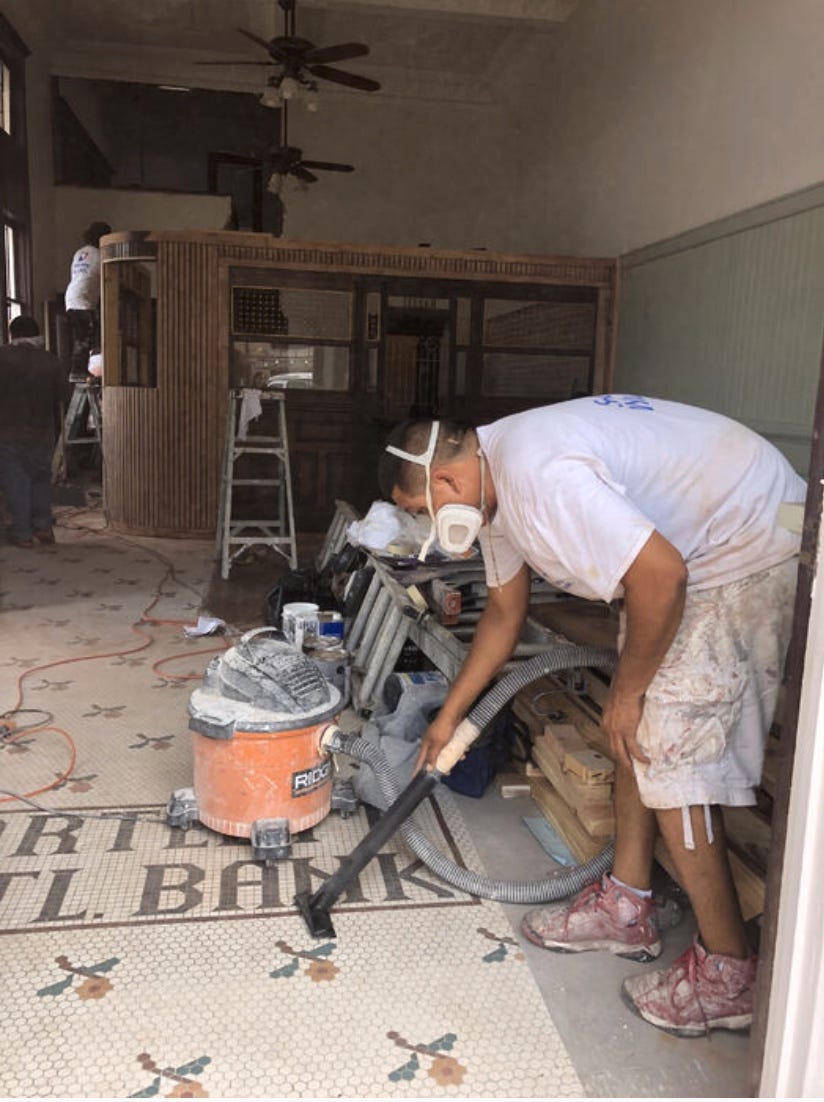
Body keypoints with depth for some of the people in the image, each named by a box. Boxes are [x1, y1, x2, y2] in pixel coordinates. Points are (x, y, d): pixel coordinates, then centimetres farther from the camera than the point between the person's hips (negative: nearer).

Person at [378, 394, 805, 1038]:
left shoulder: (540, 476, -29)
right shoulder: (494, 484, 5)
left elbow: (660, 575, -31)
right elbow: (505, 613, 17)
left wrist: (627, 691, -16)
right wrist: (450, 715, 22)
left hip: (749, 554, -10)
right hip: (682, 546, 10)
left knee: (669, 751, -9)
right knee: (637, 735, 12)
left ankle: (727, 974, 5)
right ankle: (627, 907, 26)